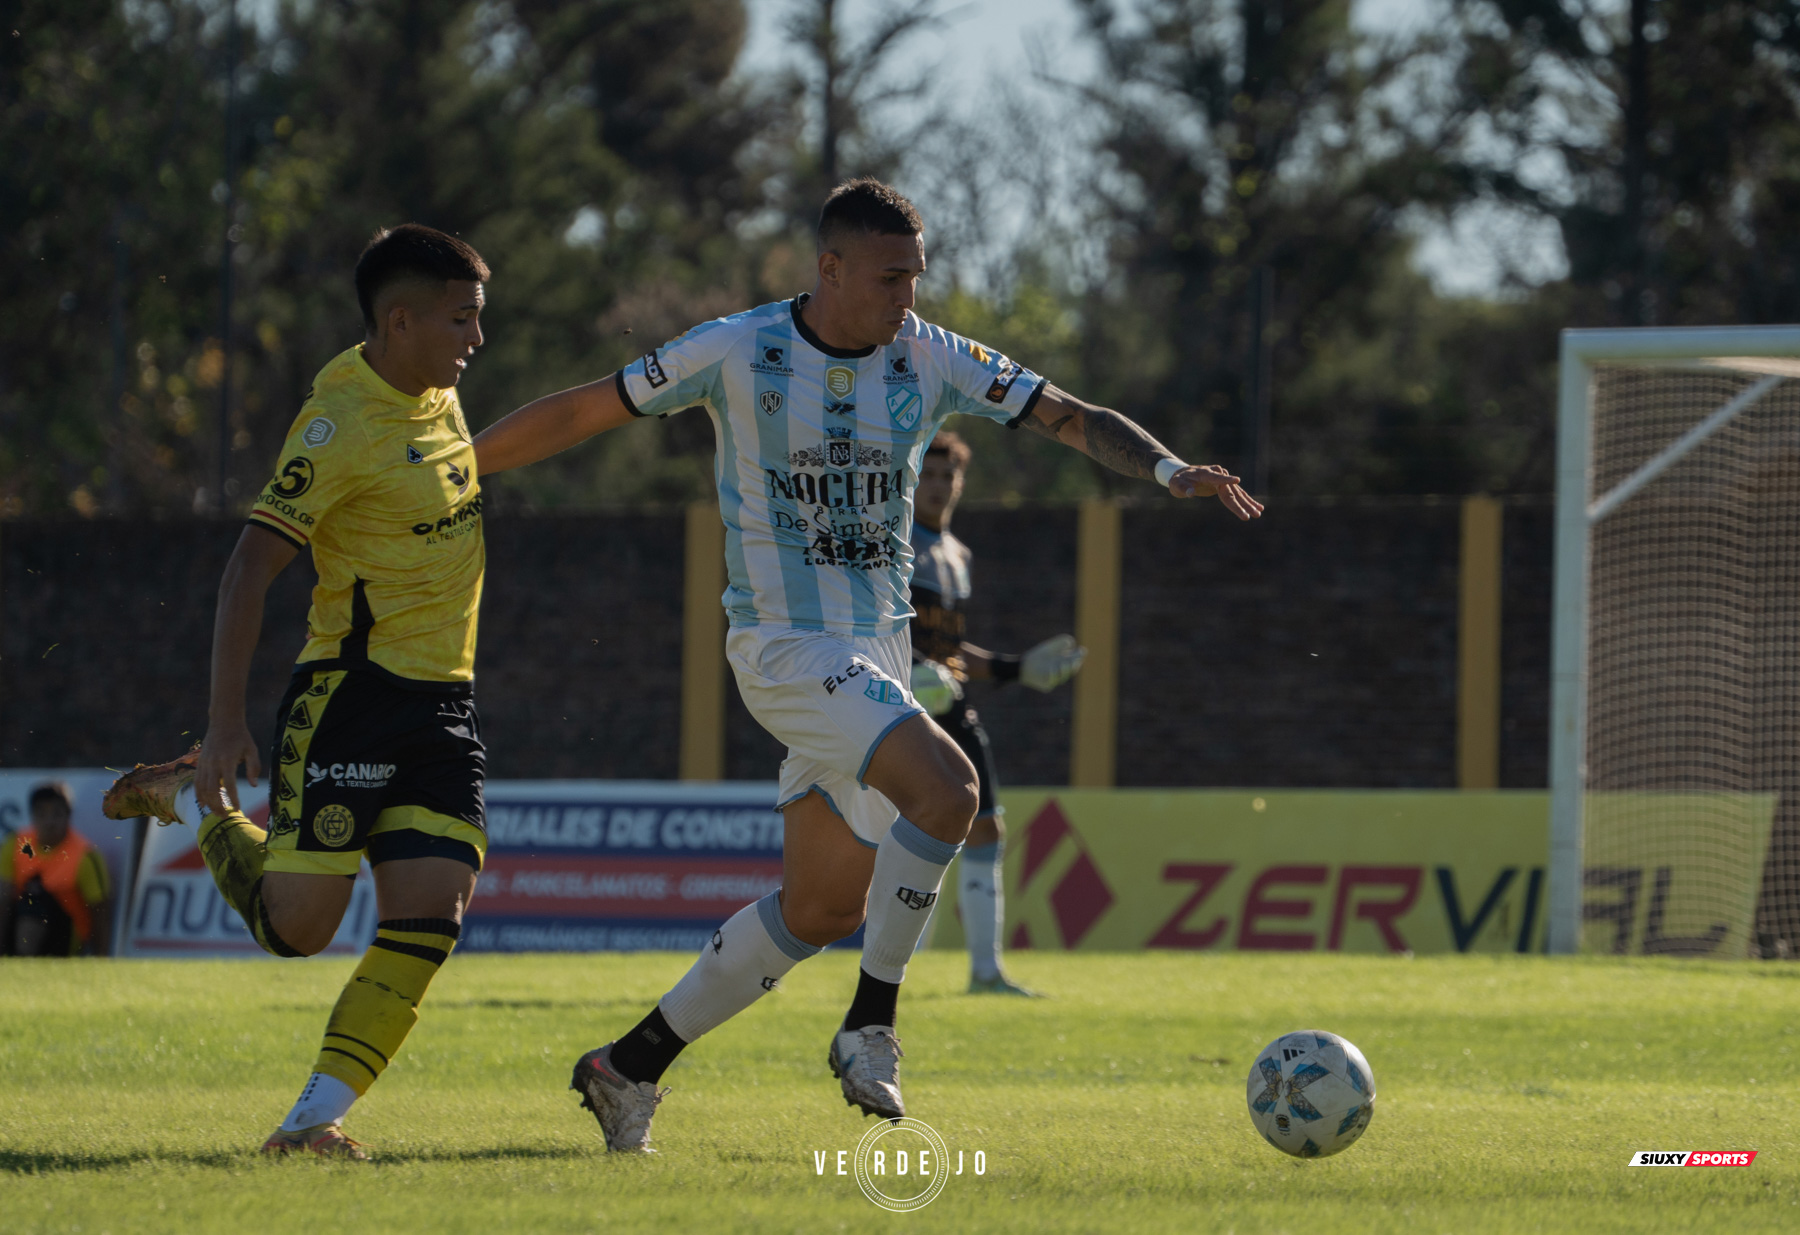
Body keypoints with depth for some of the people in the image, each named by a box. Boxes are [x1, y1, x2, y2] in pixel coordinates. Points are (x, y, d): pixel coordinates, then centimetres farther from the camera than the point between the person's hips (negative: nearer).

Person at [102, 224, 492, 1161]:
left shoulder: (433, 392, 10)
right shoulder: (340, 423, -16)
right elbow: (251, 567, -18)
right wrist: (226, 724, -23)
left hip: (444, 701, 7)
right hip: (350, 693, -7)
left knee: (429, 921, -9)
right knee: (294, 926, -4)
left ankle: (318, 1115, -6)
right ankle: (196, 801, 24)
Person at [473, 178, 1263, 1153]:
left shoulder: (930, 359, 1)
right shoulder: (736, 353, -9)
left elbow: (1074, 418, -2)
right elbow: (580, 413, 0)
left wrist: (1168, 468, -21)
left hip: (878, 650, 6)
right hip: (784, 644, -6)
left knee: (826, 906, 8)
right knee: (945, 786, -27)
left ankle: (631, 1066, 20)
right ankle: (870, 1026, -16)